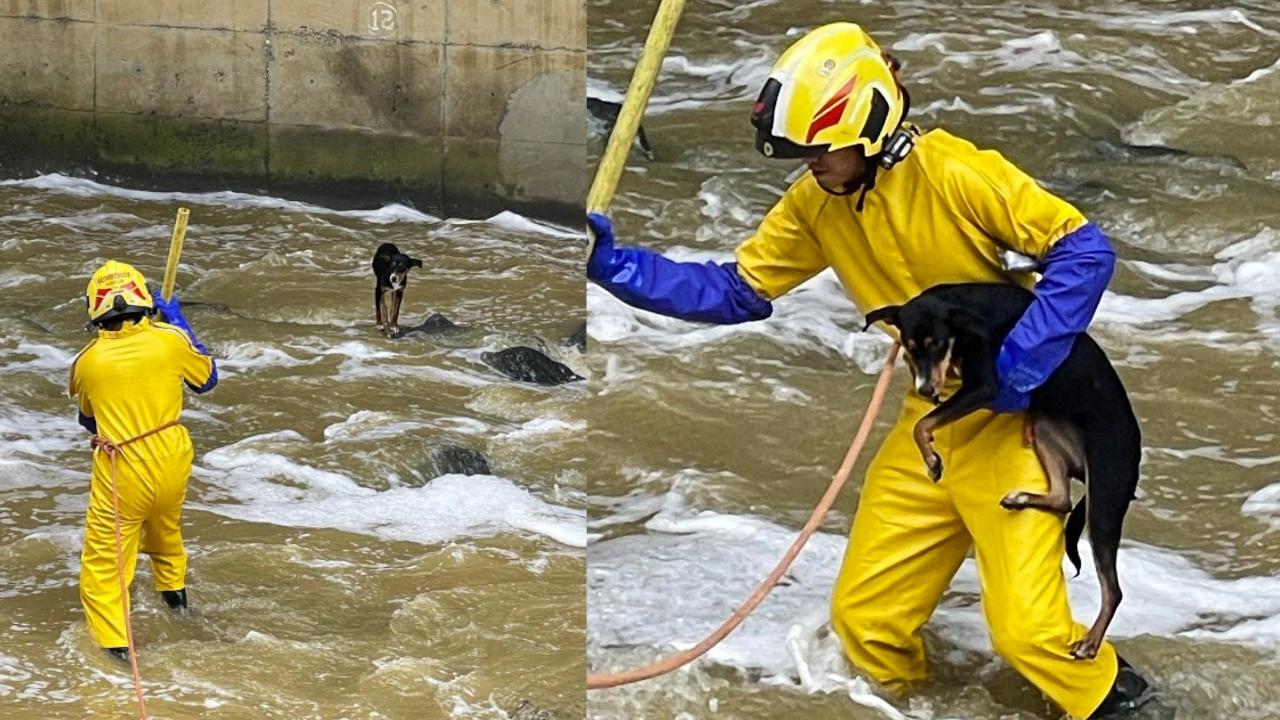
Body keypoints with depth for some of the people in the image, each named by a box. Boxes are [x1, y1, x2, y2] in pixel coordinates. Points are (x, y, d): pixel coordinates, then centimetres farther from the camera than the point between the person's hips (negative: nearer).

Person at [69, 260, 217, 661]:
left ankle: (112, 637, -1)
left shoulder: (86, 362, -9)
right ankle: (174, 591, 52)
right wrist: (177, 321, 15)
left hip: (122, 470, -3)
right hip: (172, 457, 3)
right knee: (166, 526, 31)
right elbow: (207, 379, 10)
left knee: (105, 553, 7)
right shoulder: (170, 340, -11)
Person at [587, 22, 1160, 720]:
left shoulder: (954, 172, -23)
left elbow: (1084, 250, -22)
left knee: (1025, 626, -11)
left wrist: (1021, 361, -29)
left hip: (1010, 418, -6)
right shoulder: (814, 204, -3)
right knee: (864, 616, 6)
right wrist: (615, 265, -9)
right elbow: (736, 290, 3)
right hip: (928, 422, 6)